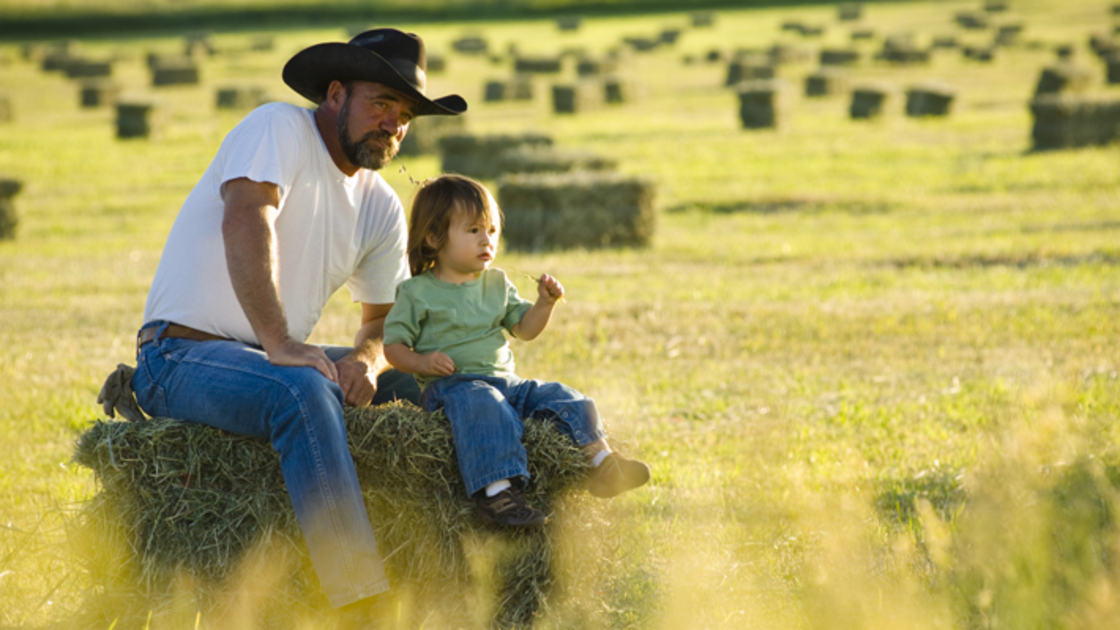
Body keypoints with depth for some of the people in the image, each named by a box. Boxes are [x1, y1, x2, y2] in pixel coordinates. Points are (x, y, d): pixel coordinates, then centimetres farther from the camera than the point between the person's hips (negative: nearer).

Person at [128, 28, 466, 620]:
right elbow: (245, 222, -25)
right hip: (180, 358, -8)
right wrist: (278, 343, -36)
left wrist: (367, 358, -9)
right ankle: (360, 596, -42)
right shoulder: (279, 128, -10)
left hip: (280, 357, 8)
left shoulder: (381, 207, 12)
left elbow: (386, 316, 17)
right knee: (304, 392, -35)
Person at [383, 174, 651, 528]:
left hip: (503, 380, 7)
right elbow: (393, 345, 0)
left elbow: (524, 329, 17)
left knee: (563, 399, -10)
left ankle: (601, 462, -13)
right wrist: (422, 362, -19)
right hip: (451, 384, -7)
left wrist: (544, 304, -2)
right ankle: (495, 492, -52)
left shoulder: (497, 284, 17)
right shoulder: (417, 293, 0)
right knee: (485, 406, -38)